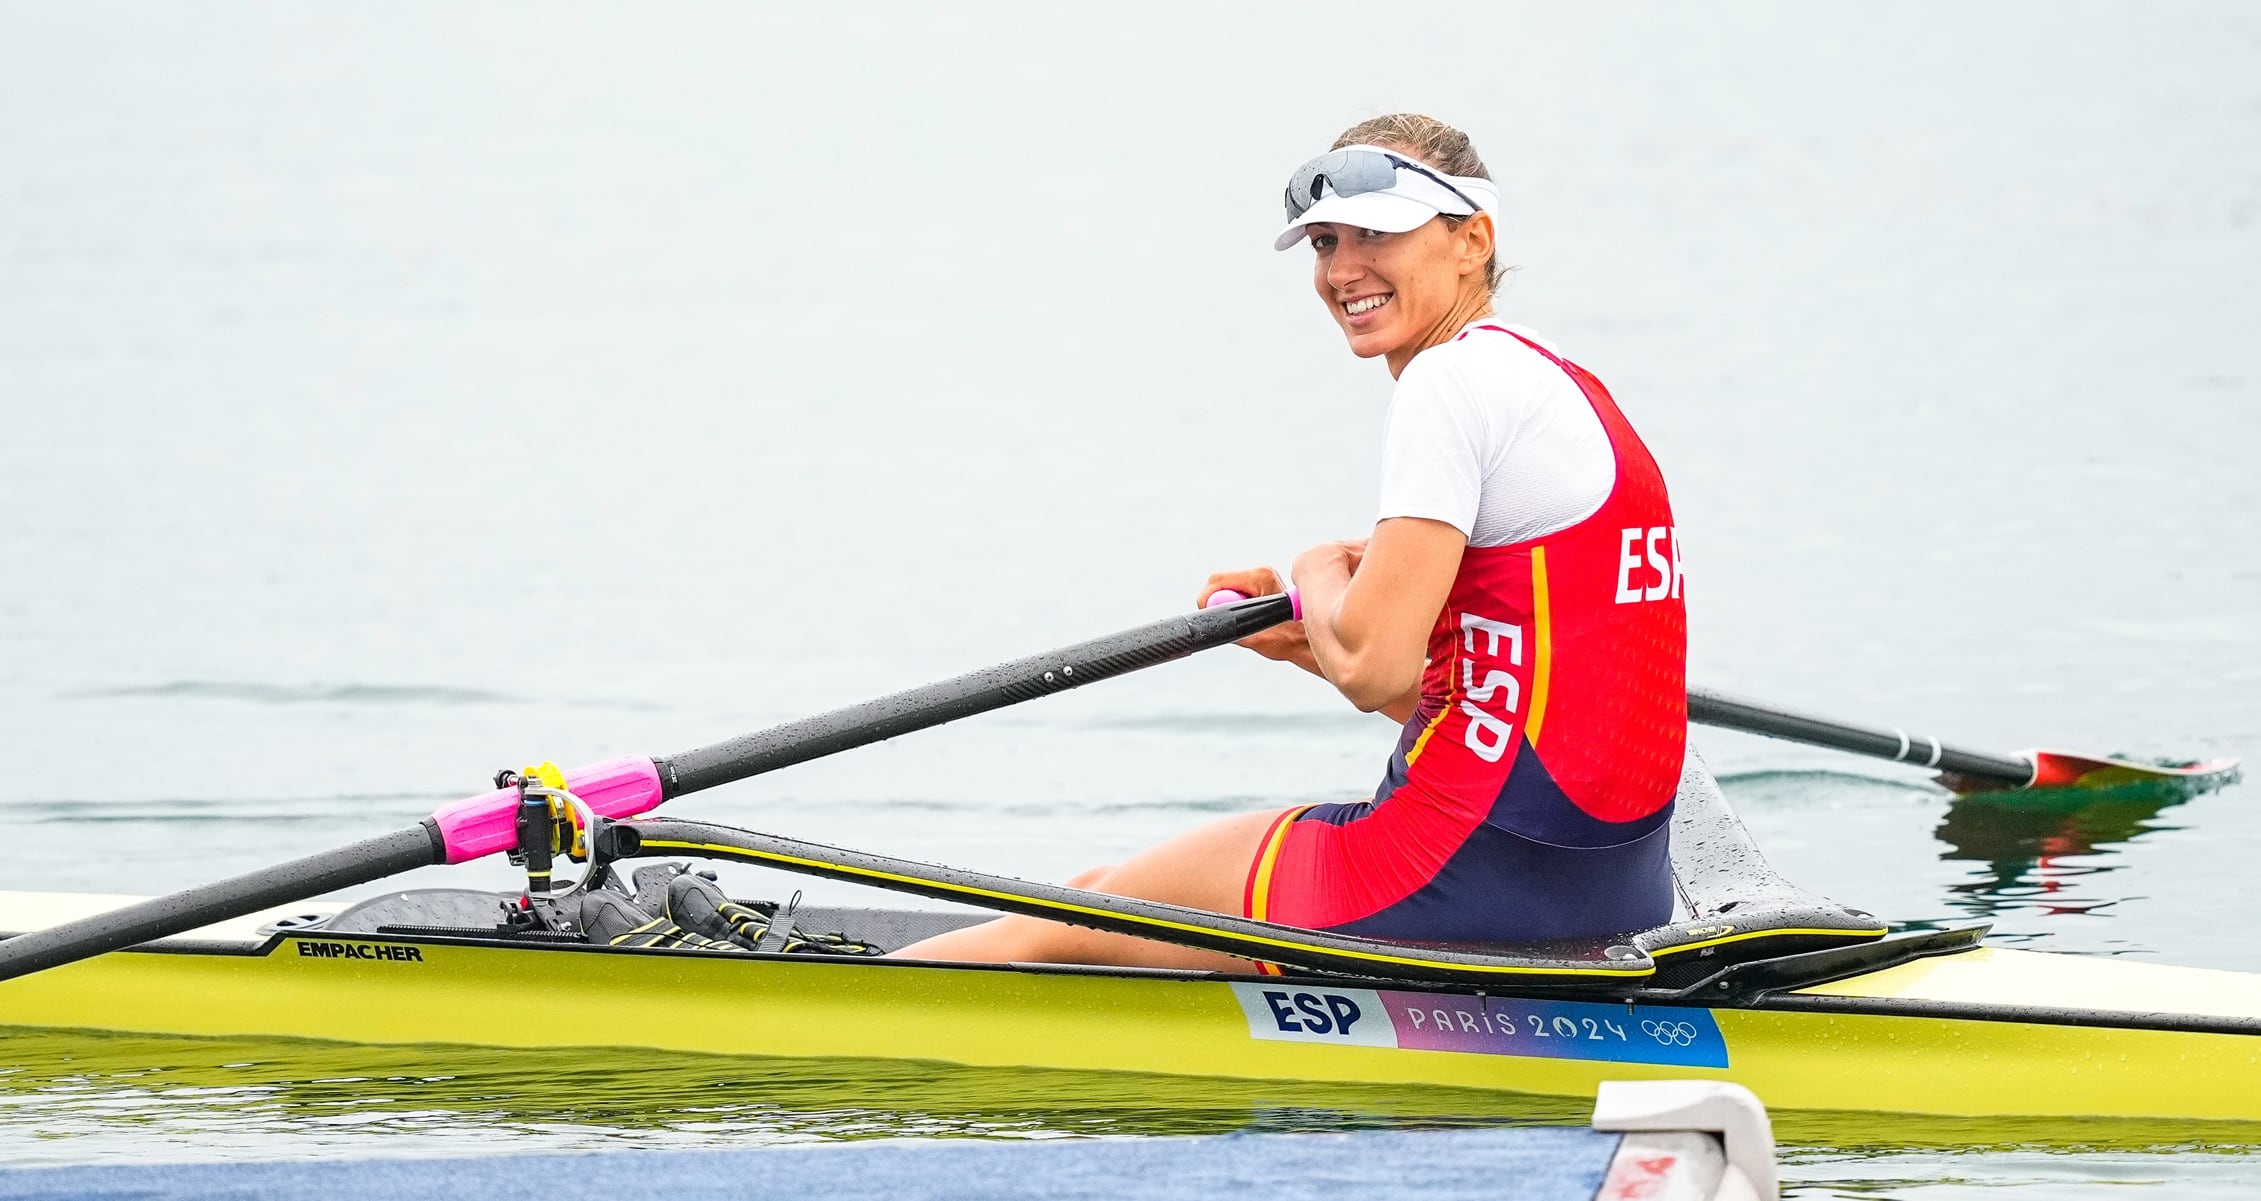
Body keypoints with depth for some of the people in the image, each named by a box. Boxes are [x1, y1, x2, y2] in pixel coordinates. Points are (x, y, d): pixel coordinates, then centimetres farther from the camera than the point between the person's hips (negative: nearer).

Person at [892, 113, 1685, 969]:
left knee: (1070, 919, 9)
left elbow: (1373, 668, -19)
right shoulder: (1554, 383, 17)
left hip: (1482, 872, -9)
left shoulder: (1455, 380, -13)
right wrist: (1309, 638, 14)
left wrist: (1318, 580, 1)